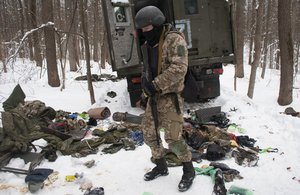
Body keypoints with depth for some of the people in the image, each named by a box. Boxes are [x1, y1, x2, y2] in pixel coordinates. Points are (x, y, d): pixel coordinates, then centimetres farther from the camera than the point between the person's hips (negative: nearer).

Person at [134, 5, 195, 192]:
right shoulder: (149, 44, 10)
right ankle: (161, 166, 34)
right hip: (154, 97, 9)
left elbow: (179, 69, -25)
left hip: (170, 97, -8)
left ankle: (189, 170, 14)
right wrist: (145, 78, 0)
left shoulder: (174, 40, -15)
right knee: (149, 133, 14)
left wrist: (155, 84, -24)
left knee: (173, 138, -9)